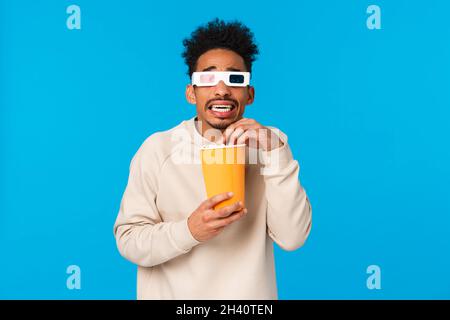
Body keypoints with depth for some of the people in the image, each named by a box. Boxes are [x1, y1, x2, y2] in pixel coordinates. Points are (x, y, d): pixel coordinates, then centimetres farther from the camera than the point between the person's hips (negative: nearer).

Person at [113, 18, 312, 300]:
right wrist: (188, 230, -29)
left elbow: (292, 238, -16)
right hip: (170, 293, -1)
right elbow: (128, 240, -13)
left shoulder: (270, 144, -8)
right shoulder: (157, 149, -12)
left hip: (250, 294, 2)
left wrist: (277, 153, -26)